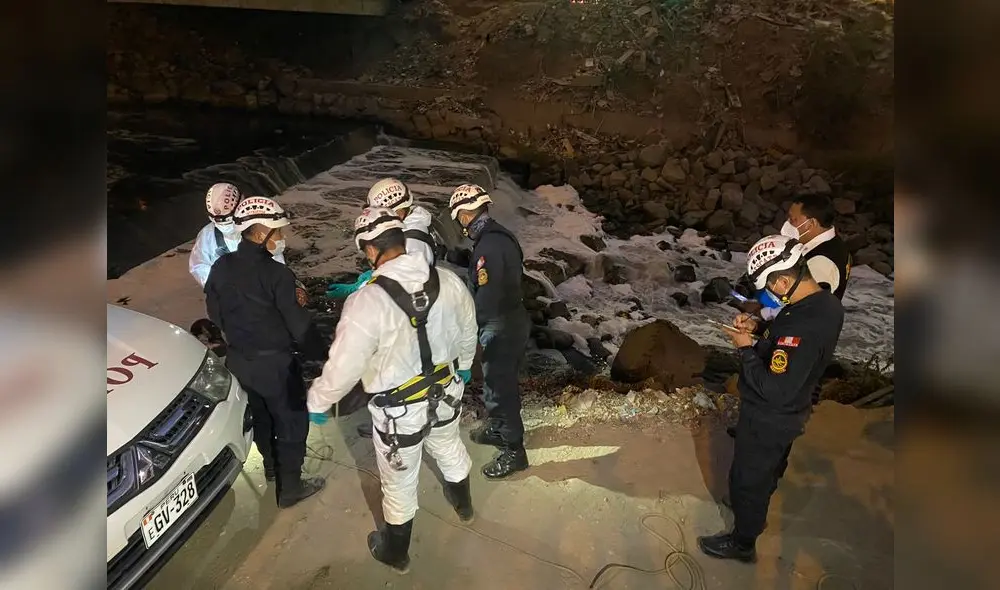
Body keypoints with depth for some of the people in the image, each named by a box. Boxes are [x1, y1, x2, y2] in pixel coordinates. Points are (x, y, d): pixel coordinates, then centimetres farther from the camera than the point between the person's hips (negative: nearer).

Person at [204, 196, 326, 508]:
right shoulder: (275, 273, -24)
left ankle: (271, 466, 48)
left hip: (239, 359, 7)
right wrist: (319, 352, -4)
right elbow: (298, 323, -19)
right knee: (292, 422, 10)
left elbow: (215, 314, 9)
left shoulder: (221, 267, -2)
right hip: (275, 362, -7)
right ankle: (290, 488, 21)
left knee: (260, 415, 27)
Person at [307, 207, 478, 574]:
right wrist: (464, 365, 23)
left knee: (399, 482, 19)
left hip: (399, 410, -5)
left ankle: (395, 551, 45)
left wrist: (317, 401, -5)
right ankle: (463, 503, 62)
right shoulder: (448, 281, -13)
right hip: (446, 393, 5)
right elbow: (468, 331, 3)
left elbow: (344, 366, -24)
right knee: (450, 449, 34)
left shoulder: (367, 302, -30)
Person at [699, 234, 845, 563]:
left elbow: (775, 390, -34)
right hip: (789, 413, 9)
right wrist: (760, 328, -6)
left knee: (747, 480, 14)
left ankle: (742, 543, 36)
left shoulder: (804, 325, -39)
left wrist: (746, 349, -25)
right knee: (769, 469, 32)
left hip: (768, 420, -9)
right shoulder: (826, 302, -9)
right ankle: (757, 511, 59)